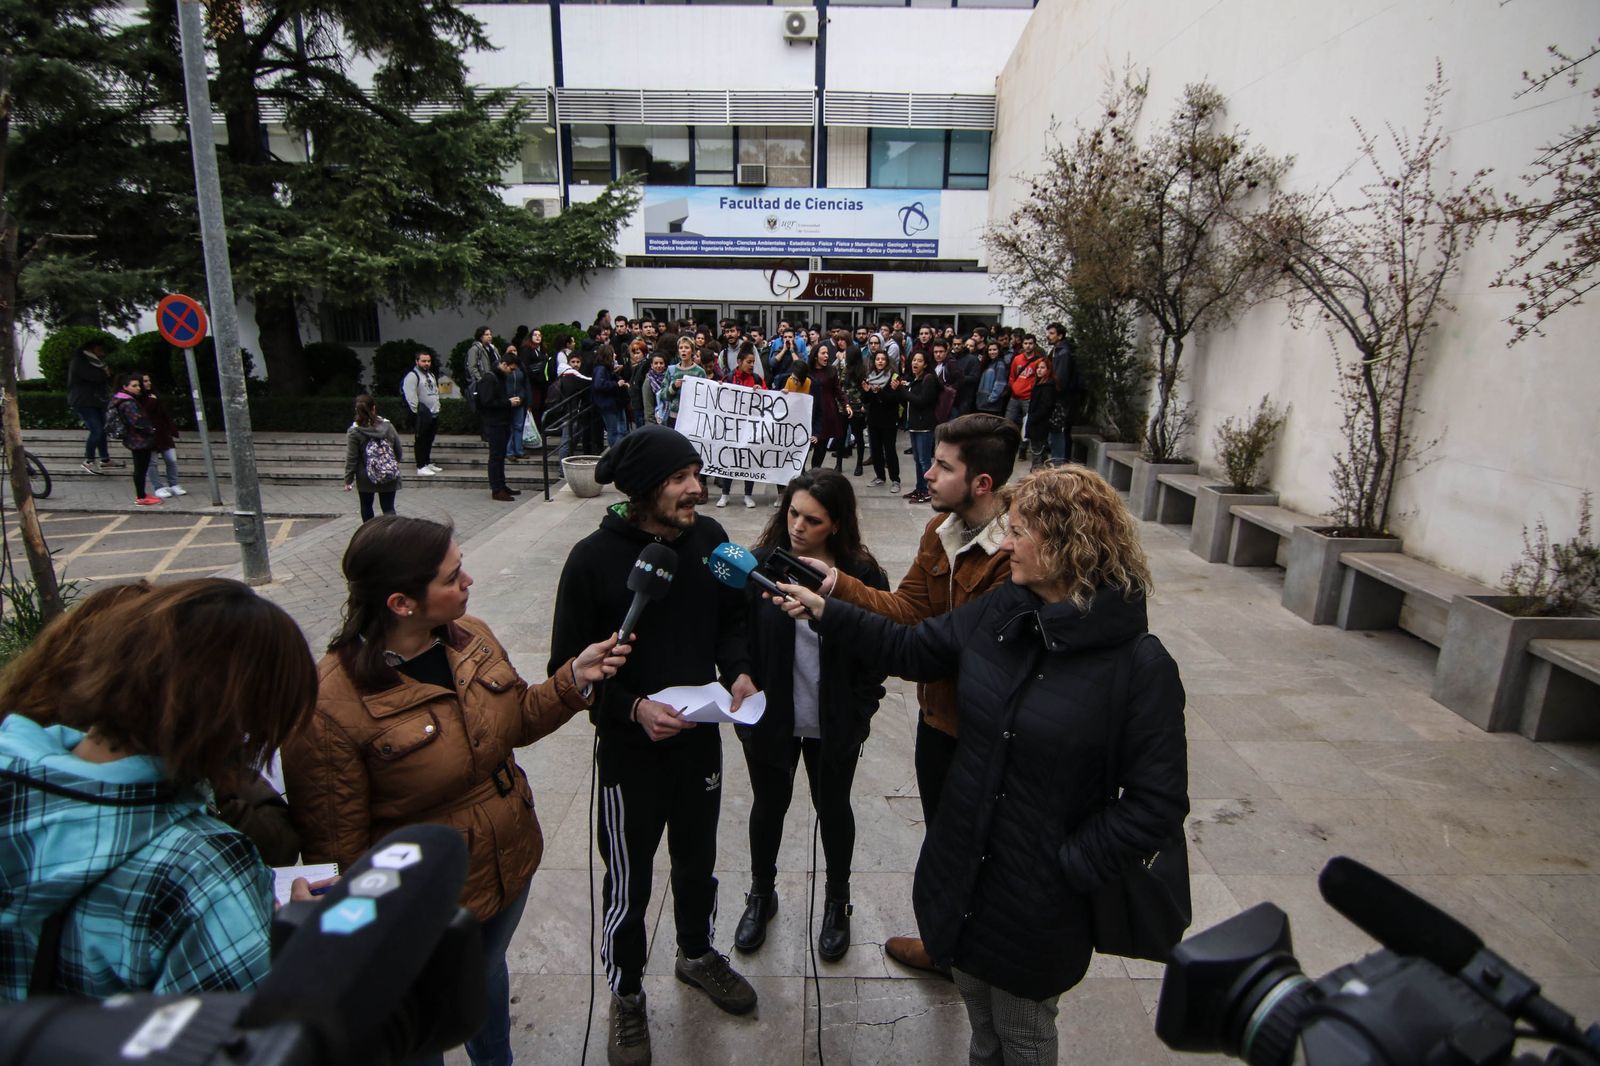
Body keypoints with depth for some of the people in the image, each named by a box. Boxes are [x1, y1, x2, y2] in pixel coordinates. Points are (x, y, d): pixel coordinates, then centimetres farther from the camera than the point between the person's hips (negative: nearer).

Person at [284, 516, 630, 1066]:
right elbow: (335, 846, -20)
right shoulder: (331, 705, -30)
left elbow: (518, 719, 5)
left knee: (488, 975, 32)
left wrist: (575, 676, -13)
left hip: (509, 866, 6)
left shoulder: (471, 637, -11)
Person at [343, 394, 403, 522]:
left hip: (365, 479, -1)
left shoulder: (354, 432, -11)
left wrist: (348, 480, -2)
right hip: (389, 477, 1)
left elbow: (351, 459, -10)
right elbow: (398, 450, 4)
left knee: (366, 507, 20)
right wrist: (395, 463, 24)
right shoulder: (387, 426, -4)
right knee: (388, 508, 3)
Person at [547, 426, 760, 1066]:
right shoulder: (595, 558, -20)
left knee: (698, 857, 25)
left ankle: (697, 953, 54)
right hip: (631, 747, -4)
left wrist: (738, 671, -13)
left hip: (701, 733, 4)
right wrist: (633, 709, -25)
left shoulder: (708, 537, -8)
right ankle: (626, 995, 42)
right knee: (629, 881, 14)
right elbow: (570, 665, -14)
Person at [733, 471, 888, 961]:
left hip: (834, 726, 0)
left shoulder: (861, 574, -13)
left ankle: (837, 903, 45)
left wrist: (858, 713, -8)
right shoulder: (762, 563, -12)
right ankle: (761, 894, 47)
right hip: (770, 719, 1)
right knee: (768, 806, 21)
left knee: (833, 809, 20)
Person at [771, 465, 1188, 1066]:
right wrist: (826, 612, 2)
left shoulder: (1140, 666, -22)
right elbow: (914, 649, 6)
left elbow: (1156, 804, -18)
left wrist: (1070, 868, -19)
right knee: (978, 1016, 29)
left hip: (1039, 900, -5)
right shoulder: (997, 614, -8)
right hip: (962, 871, 5)